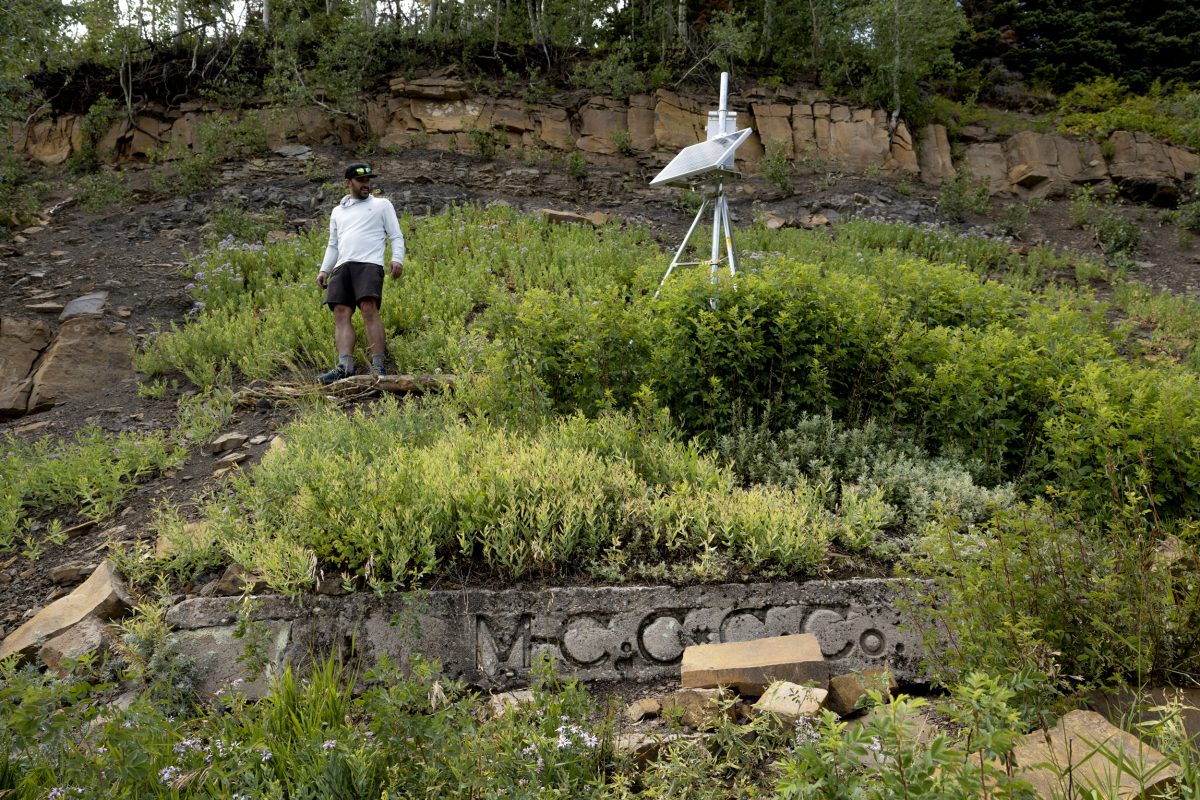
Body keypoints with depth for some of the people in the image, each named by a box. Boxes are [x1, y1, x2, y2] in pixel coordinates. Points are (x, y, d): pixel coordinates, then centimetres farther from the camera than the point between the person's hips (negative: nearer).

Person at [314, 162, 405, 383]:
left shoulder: (382, 204, 17)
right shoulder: (338, 211, 29)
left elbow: (396, 236, 10)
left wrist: (397, 259, -8)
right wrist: (324, 270, 16)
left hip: (369, 264, -4)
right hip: (342, 266, 5)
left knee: (369, 309, -22)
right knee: (341, 314, -12)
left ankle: (378, 367, -26)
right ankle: (345, 367, -21)